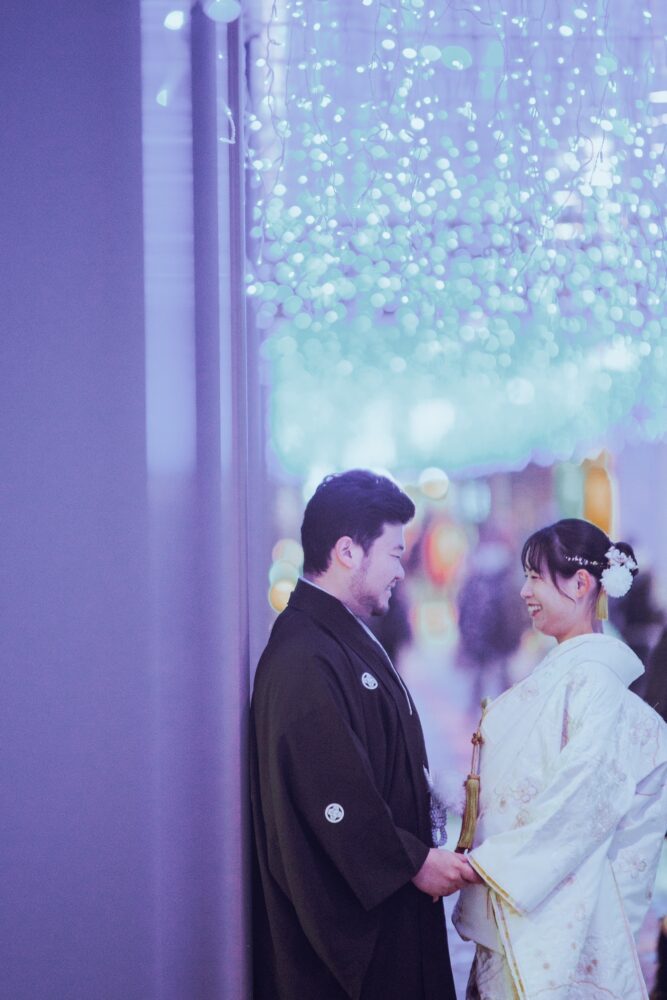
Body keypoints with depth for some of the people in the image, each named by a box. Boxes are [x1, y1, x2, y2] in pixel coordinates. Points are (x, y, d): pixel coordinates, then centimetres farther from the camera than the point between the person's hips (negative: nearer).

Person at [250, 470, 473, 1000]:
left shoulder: (350, 639, 14)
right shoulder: (301, 660, -19)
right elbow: (332, 797, -23)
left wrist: (422, 851, 13)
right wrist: (414, 861, -16)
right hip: (342, 911, -10)